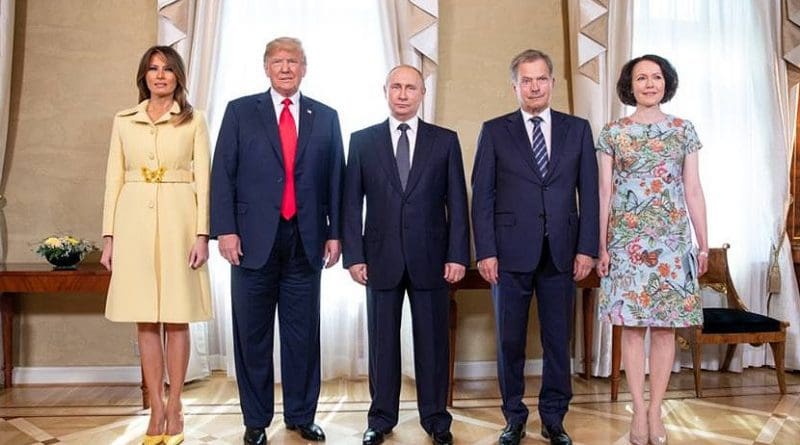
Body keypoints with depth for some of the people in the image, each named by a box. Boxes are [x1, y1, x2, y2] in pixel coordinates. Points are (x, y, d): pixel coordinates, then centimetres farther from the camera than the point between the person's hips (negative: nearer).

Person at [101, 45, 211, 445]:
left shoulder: (193, 121, 5)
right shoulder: (124, 121, 11)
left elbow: (203, 180, 0)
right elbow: (114, 180, 9)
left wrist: (202, 234, -8)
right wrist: (109, 236, 3)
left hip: (177, 221, -2)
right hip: (135, 221, 2)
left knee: (176, 318, 2)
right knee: (145, 321, 4)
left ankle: (174, 408, 14)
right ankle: (157, 410, 13)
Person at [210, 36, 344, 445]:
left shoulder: (326, 117, 10)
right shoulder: (240, 111, 6)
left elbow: (335, 179, 9)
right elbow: (222, 174, 1)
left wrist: (335, 233, 3)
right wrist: (225, 230, -7)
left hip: (306, 241, 2)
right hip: (255, 239, -1)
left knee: (303, 334, 8)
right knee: (253, 335, 7)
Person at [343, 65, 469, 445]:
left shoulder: (445, 140, 5)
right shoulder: (362, 141, 6)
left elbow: (457, 203, 2)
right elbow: (352, 204, 4)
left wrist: (458, 255, -4)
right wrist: (354, 256, -3)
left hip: (430, 257, 0)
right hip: (381, 257, 1)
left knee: (432, 340, 7)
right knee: (382, 339, 9)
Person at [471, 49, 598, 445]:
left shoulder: (577, 129, 9)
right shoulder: (494, 131, 5)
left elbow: (589, 192, 7)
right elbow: (482, 196, 0)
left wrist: (587, 248, -1)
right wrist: (485, 251, -6)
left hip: (562, 253, 1)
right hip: (511, 252, -1)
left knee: (558, 339, 8)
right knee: (510, 340, 7)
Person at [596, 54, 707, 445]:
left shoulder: (683, 130, 8)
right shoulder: (613, 133, 4)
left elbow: (693, 190, 7)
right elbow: (605, 191, 2)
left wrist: (704, 243, 3)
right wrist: (601, 246, -2)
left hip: (672, 239, 1)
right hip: (627, 240, -1)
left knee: (665, 326, 3)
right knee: (632, 325, 1)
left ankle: (656, 410, 14)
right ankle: (639, 410, 12)